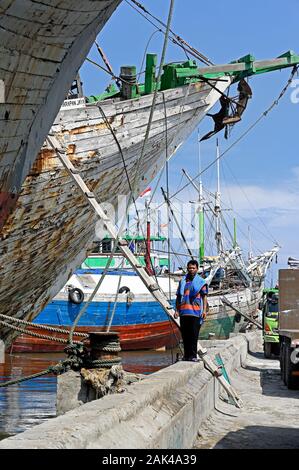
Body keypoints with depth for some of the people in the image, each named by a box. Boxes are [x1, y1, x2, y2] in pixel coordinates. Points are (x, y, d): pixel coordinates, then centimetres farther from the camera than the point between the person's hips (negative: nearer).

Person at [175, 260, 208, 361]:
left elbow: (204, 297, 2)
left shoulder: (201, 282, 6)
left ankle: (193, 355, -1)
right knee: (185, 334, 5)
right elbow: (178, 297, 18)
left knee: (194, 335, -5)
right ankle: (186, 355, 11)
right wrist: (177, 310, 9)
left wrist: (204, 310, -9)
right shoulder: (182, 281, 15)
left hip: (195, 312, -3)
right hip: (183, 312, 3)